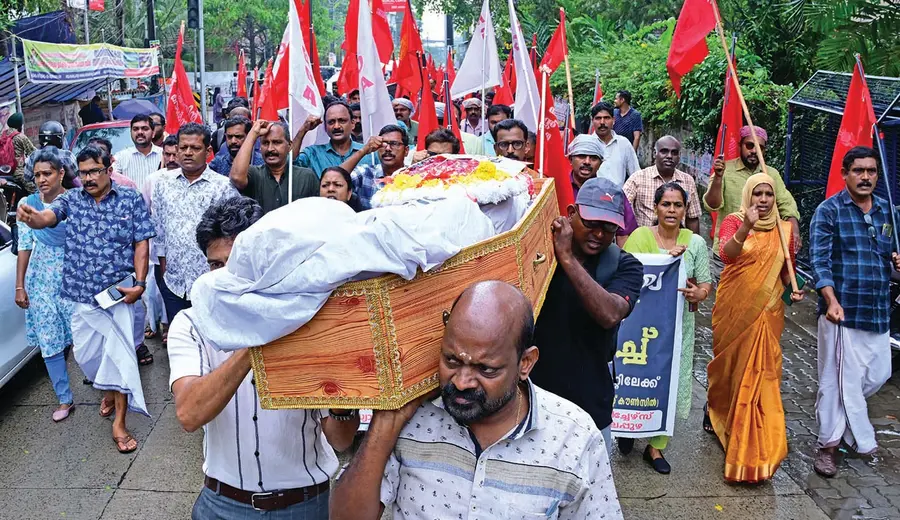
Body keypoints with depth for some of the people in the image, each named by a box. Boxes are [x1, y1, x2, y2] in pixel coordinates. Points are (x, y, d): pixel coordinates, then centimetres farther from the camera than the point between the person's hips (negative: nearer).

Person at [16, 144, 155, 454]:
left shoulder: (131, 200, -1)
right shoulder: (71, 199, 4)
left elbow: (141, 244, -2)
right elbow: (47, 217, -15)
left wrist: (139, 283, -12)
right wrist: (31, 217, -40)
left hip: (119, 289, -3)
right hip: (81, 292, 3)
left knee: (120, 351, -7)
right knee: (86, 354, 12)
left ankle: (119, 424, 0)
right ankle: (110, 390, 42)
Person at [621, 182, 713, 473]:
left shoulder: (695, 242, 3)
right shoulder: (640, 236, -4)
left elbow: (706, 282, 3)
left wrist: (699, 293, -20)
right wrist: (666, 257, -22)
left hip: (678, 324, 2)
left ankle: (656, 445, 22)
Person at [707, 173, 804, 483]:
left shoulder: (783, 230, 5)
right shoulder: (733, 222, -5)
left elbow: (786, 272, 15)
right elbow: (726, 254, -25)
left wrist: (793, 291, -5)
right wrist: (746, 227, -39)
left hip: (768, 312, 2)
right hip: (734, 309, -2)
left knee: (760, 371, 1)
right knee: (729, 363, 12)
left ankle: (754, 449, 12)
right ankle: (716, 414, 40)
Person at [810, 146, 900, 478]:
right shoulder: (829, 211, -6)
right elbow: (819, 260, -13)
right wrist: (831, 301, -25)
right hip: (843, 311, -6)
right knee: (838, 379, -2)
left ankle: (839, 414, 39)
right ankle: (829, 444, 11)